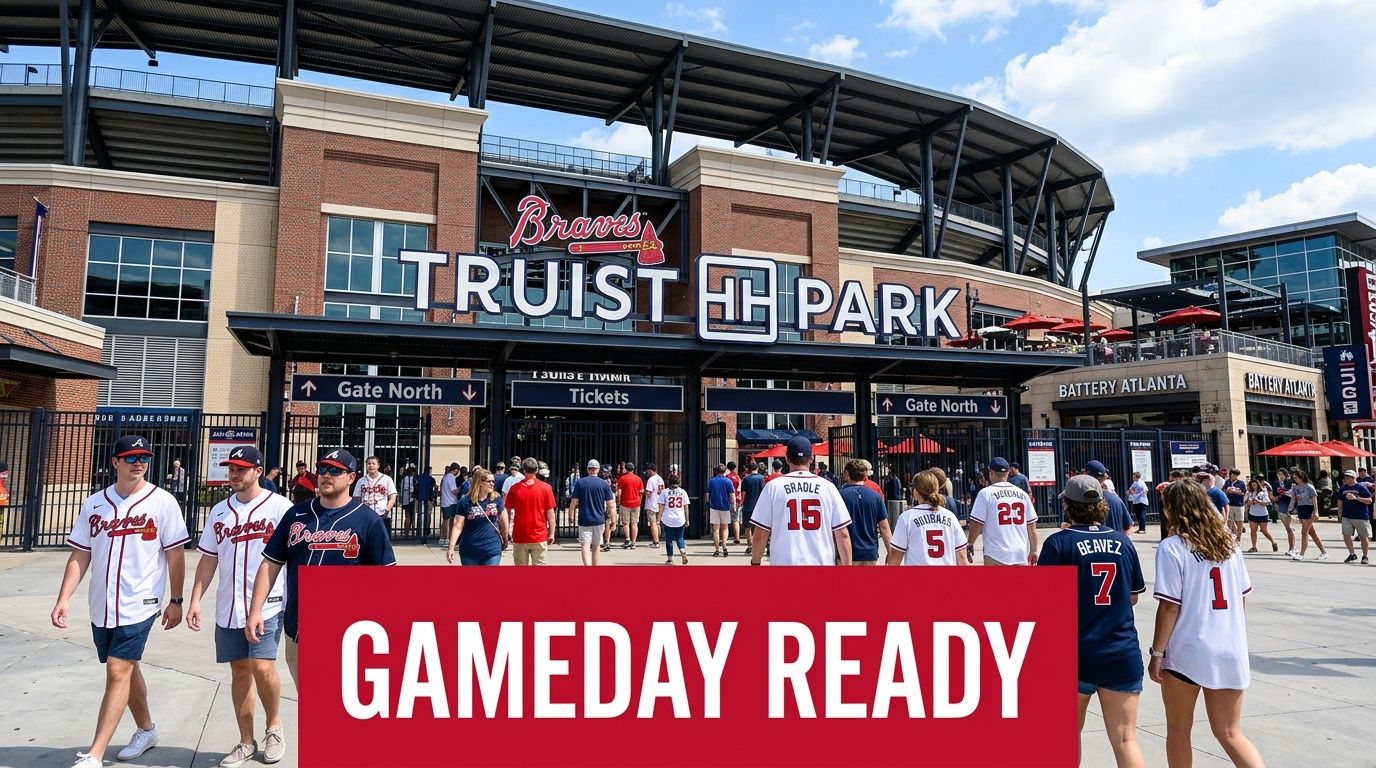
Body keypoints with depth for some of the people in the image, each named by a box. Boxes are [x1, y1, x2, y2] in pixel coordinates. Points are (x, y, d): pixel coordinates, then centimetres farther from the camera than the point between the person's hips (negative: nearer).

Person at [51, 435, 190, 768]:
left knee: (118, 672, -9)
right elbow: (80, 556, 7)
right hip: (101, 606, 5)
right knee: (127, 669, 18)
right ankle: (146, 730, 36)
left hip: (138, 604, -5)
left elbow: (175, 554, -5)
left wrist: (175, 600, -4)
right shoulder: (94, 504, 4)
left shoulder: (162, 502, -8)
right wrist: (63, 599, -2)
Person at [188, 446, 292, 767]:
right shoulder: (220, 511, 10)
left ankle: (274, 726, 14)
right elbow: (208, 560, 14)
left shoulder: (279, 506, -7)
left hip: (266, 605, -5)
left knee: (262, 666, -13)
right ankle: (246, 742, 24)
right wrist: (195, 600, 8)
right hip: (228, 608, 5)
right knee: (239, 671, 11)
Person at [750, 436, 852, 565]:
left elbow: (760, 534, 0)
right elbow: (842, 534, 1)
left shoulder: (773, 487, -2)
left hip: (784, 562, -1)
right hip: (823, 562, 1)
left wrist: (755, 562, 12)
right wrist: (847, 565, 9)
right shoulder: (828, 487, 2)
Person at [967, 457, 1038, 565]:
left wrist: (970, 544, 7)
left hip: (996, 556, -4)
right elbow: (1032, 526, 8)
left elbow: (976, 523, -7)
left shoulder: (986, 493, -6)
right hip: (1021, 555, 4)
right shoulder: (1022, 493, 7)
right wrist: (1033, 550, 16)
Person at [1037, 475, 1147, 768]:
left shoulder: (1059, 543, -10)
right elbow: (1133, 597, 13)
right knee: (1125, 739, 4)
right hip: (1123, 654, 3)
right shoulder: (1123, 542, 2)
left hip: (1074, 654, -2)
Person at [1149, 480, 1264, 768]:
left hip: (1186, 653, -5)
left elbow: (1169, 606, -15)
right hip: (1230, 652, 5)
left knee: (1178, 730, 13)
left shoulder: (1172, 547, -12)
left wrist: (1156, 653, -8)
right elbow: (1243, 597, 11)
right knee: (1230, 733, 12)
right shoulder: (1228, 543, 5)